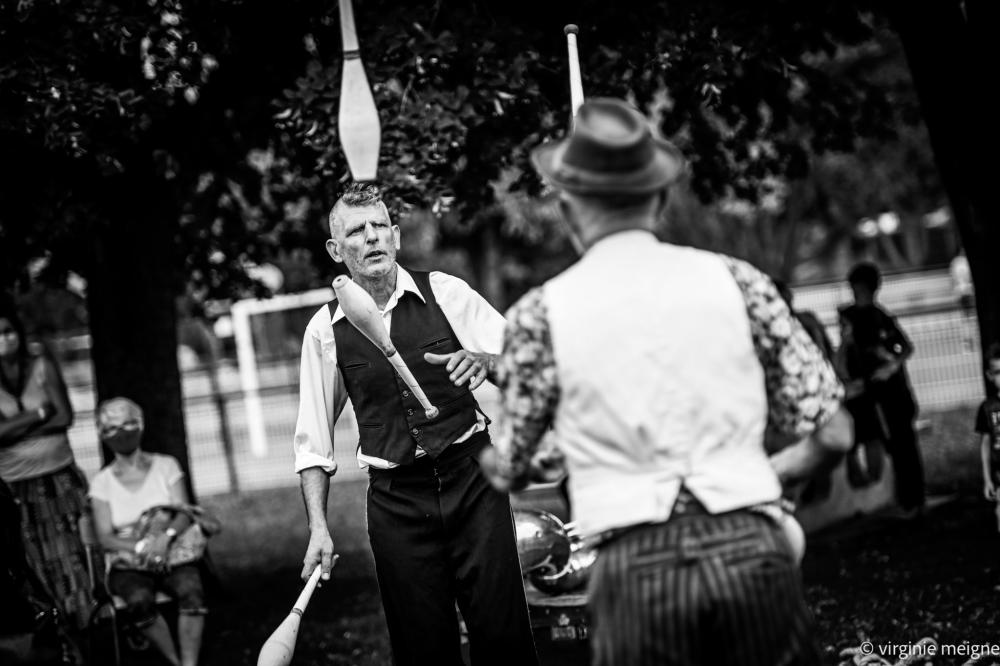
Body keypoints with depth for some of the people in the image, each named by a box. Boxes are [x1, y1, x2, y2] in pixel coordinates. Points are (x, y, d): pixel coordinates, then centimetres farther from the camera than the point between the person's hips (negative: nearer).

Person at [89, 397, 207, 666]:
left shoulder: (166, 466, 9)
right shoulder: (102, 482, 7)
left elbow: (184, 512, -2)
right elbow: (105, 538, -1)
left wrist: (166, 536, -25)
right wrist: (141, 547, -21)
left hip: (172, 556, 1)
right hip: (128, 566, 0)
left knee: (191, 590, -34)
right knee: (139, 600, -35)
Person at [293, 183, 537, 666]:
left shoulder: (443, 292, 0)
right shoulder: (326, 330, 2)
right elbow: (313, 441, 7)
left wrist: (485, 361, -24)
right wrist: (318, 528, -1)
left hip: (472, 478, -1)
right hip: (395, 498, 1)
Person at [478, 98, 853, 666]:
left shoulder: (541, 315, 2)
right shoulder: (736, 281, 6)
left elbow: (507, 472, 12)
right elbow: (832, 435, 6)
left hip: (635, 569, -1)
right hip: (750, 550, 1)